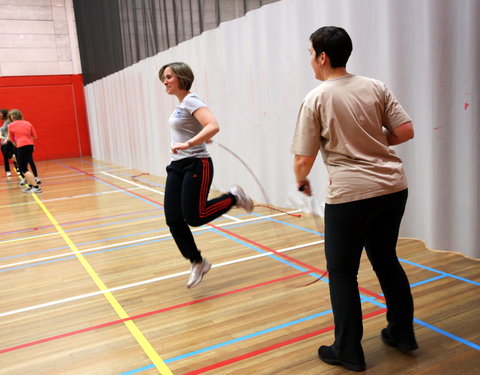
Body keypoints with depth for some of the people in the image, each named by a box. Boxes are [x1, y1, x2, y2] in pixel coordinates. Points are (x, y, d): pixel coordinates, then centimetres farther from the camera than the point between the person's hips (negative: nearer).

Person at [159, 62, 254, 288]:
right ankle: (197, 262, 17)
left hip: (196, 165, -9)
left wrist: (188, 144, -34)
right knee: (173, 220, 1)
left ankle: (234, 198, 14)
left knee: (194, 217, -9)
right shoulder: (180, 105, 14)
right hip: (177, 167, 9)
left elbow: (213, 126, -29)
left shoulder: (191, 101, -12)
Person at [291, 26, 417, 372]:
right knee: (386, 260, 22)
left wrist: (302, 182, 13)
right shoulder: (376, 87, 6)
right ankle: (403, 333, 35)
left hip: (350, 192, -5)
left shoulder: (316, 99, -6)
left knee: (342, 271, 9)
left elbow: (304, 159, -7)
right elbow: (406, 131, 3)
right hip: (393, 187, 6)